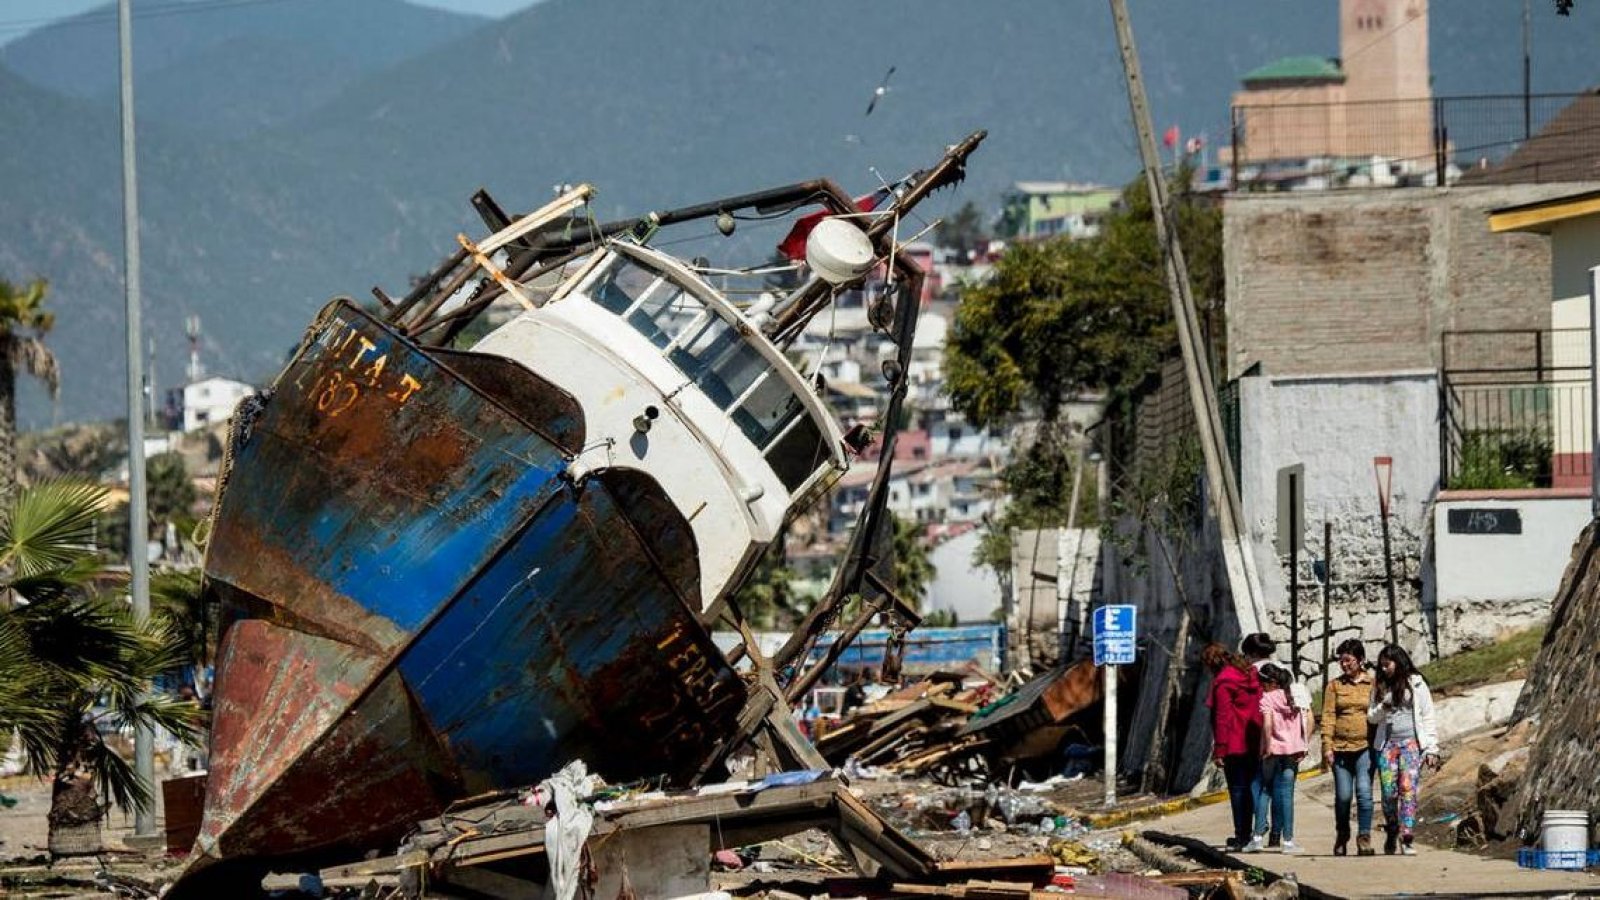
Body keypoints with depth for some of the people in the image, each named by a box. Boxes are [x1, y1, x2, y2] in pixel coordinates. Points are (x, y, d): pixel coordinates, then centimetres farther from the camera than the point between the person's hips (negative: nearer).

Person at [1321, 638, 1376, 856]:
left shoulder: (1372, 684, 6)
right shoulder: (1334, 685, 9)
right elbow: (1328, 716, 5)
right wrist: (1327, 746, -3)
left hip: (1365, 747, -1)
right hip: (1340, 747, 2)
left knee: (1364, 792, -12)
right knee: (1342, 796, 4)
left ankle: (1364, 838, -9)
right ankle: (1341, 838, 20)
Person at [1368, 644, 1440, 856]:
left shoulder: (1415, 684, 3)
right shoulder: (1381, 686, 14)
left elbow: (1428, 717, 2)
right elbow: (1371, 717, 15)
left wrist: (1432, 749, -4)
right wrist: (1383, 707, -7)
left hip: (1411, 743, -3)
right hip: (1387, 743, 3)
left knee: (1408, 789, -14)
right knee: (1389, 792, -2)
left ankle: (1406, 840, -17)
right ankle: (1392, 832, 16)